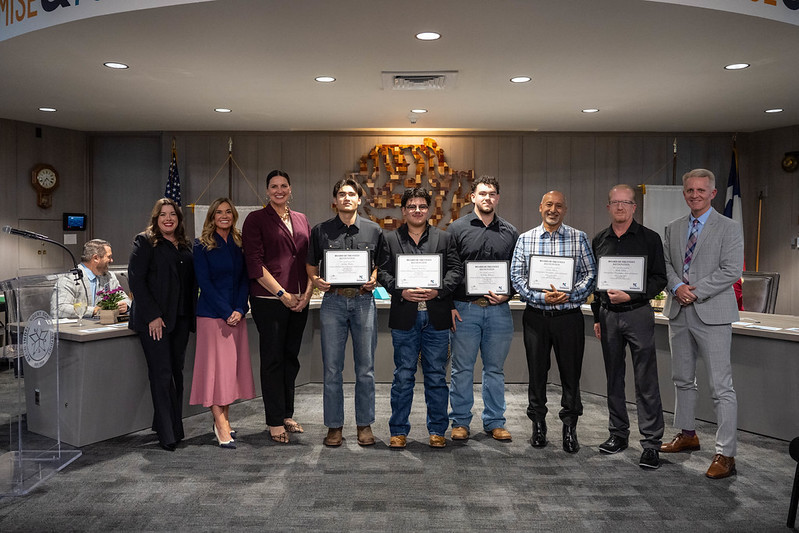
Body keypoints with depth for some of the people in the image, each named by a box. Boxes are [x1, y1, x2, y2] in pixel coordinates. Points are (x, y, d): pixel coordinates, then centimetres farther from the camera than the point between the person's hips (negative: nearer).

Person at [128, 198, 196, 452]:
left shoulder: (185, 245, 16)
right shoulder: (145, 242, -1)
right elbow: (136, 280, -9)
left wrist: (192, 314, 8)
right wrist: (152, 315, -15)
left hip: (180, 319, 6)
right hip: (154, 319, -6)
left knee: (176, 372, 8)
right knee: (162, 374, -6)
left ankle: (173, 427, 18)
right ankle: (167, 434, -2)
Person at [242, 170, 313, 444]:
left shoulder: (301, 219, 15)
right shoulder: (256, 219, -1)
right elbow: (255, 262, -8)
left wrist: (308, 292, 1)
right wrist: (282, 293, -12)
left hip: (299, 301, 5)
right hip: (269, 300, -5)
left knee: (291, 358, 12)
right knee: (273, 359, 0)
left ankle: (287, 415, 23)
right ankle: (275, 422, 9)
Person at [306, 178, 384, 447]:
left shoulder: (374, 230, 7)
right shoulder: (321, 230, 6)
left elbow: (382, 264, 14)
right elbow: (311, 265, 13)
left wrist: (374, 279, -5)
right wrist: (317, 281, -6)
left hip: (363, 301, 0)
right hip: (333, 301, 0)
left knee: (365, 367, 5)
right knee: (332, 368, 3)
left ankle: (365, 424, 16)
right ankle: (334, 426, 15)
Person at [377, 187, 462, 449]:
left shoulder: (445, 238, 10)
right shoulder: (390, 239, 8)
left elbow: (456, 270, 3)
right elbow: (383, 272, 2)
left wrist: (438, 291, -13)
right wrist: (401, 292, -14)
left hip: (436, 317, 1)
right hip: (404, 317, -1)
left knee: (436, 376, 7)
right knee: (403, 376, 5)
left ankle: (437, 430, 18)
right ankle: (399, 430, 15)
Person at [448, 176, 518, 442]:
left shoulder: (510, 232, 10)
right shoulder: (458, 228, 3)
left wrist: (507, 294, -5)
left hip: (498, 310, 2)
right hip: (465, 309, -2)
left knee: (495, 368, 10)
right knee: (462, 368, 4)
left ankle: (495, 422, 21)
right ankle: (460, 422, 15)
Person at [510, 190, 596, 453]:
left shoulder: (579, 238, 5)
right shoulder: (525, 239, 6)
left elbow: (590, 274, 1)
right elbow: (516, 276, 1)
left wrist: (569, 295, -14)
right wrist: (541, 297, -13)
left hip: (569, 315, -1)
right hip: (536, 316, 1)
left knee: (571, 373, 3)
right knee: (537, 371, 8)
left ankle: (569, 427, 16)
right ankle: (538, 424, 22)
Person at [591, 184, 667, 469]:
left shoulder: (649, 238, 0)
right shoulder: (599, 241, 11)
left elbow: (659, 279, -3)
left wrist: (630, 296, -16)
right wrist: (597, 317, 12)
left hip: (638, 314, -4)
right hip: (608, 316, 4)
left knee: (646, 381, -4)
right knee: (614, 378, 11)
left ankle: (651, 443, 2)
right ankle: (618, 434, 23)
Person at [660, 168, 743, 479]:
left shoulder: (729, 229, -3)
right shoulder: (673, 229, 13)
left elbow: (731, 270, -11)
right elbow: (665, 264, 11)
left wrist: (695, 291, -16)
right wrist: (677, 287, -9)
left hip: (712, 314, -6)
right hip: (679, 313, 6)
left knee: (721, 387, -6)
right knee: (683, 380, 17)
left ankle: (726, 455, -1)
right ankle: (687, 435, 33)